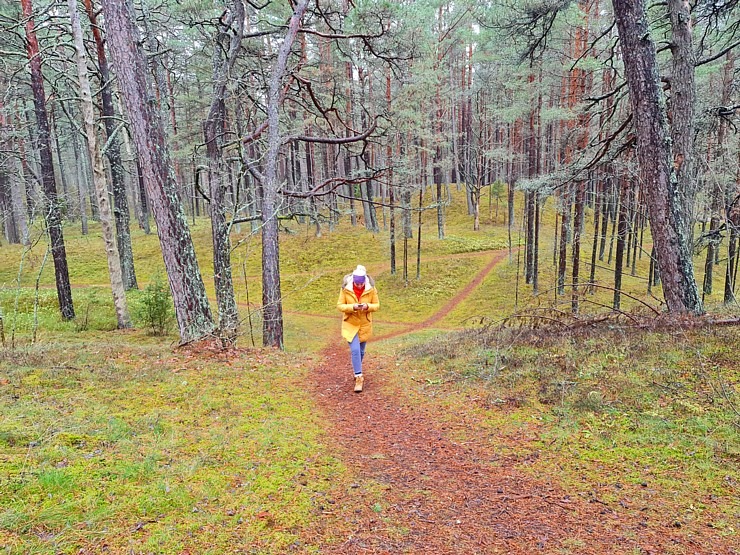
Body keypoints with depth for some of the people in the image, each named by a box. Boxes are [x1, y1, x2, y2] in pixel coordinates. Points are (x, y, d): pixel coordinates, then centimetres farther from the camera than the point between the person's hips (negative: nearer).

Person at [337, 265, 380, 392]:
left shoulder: (371, 289, -12)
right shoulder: (345, 289, -15)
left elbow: (377, 305, -3)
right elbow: (340, 306, -9)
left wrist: (368, 306, -25)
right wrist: (352, 307, -27)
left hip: (365, 325, 2)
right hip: (350, 324, -2)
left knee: (361, 351, 15)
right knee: (355, 350, -13)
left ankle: (357, 372, 39)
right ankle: (359, 377, -3)